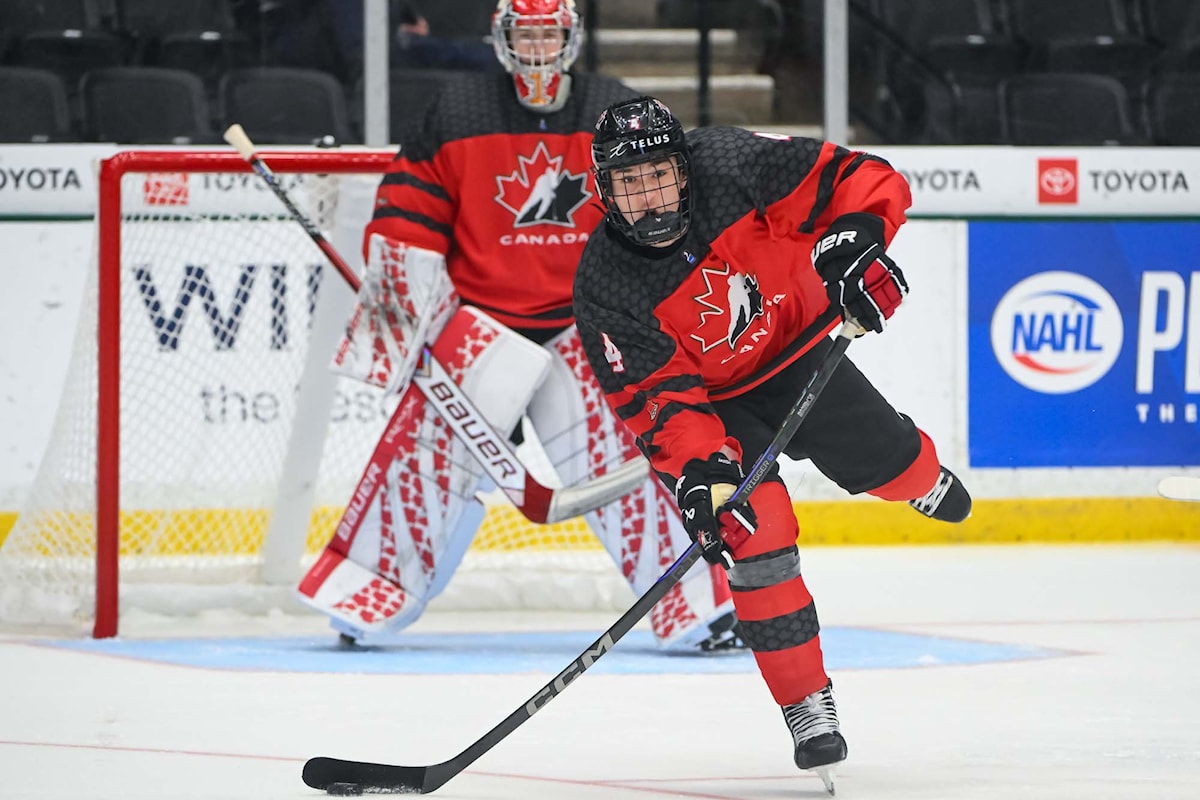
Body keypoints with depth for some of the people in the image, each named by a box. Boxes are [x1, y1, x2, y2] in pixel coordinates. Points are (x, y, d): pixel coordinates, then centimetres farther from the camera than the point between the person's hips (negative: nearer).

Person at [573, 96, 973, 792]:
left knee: (889, 466, 10)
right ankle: (808, 710, -10)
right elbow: (660, 398, -28)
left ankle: (928, 479, 53)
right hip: (712, 401, -2)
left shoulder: (737, 168, -28)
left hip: (798, 349, 2)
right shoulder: (606, 289, -28)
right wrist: (697, 471, -44)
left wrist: (855, 241, -38)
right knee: (756, 532, -19)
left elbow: (864, 179, -21)